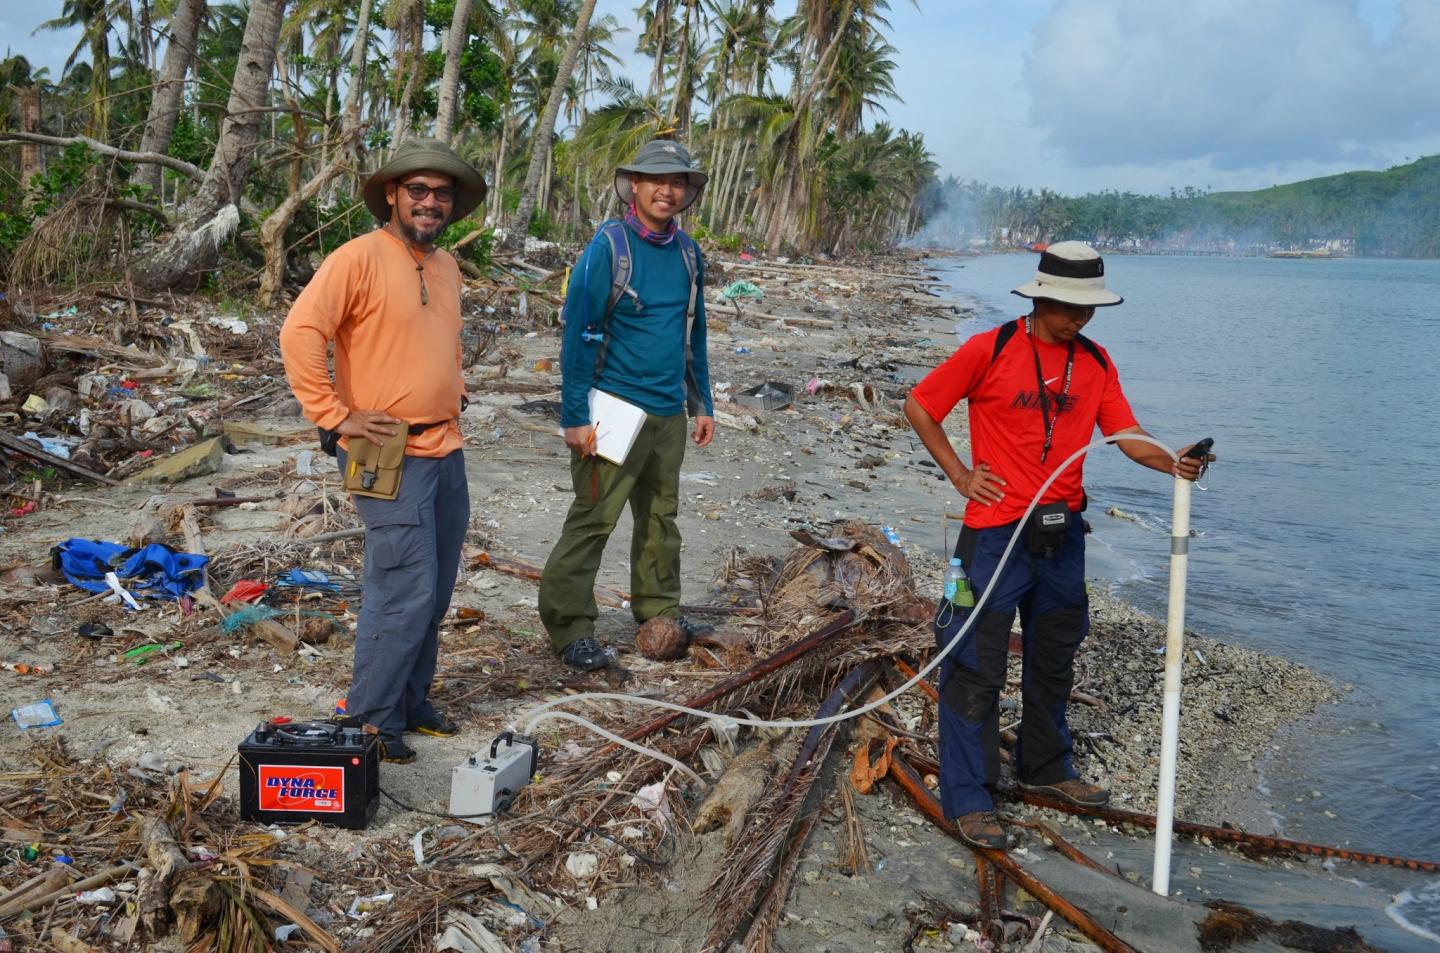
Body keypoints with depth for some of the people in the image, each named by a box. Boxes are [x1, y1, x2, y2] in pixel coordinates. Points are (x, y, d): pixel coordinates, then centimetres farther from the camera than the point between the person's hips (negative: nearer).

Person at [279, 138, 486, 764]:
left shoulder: (446, 267, 13)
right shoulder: (362, 256, -11)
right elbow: (299, 333, -19)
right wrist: (335, 416, -18)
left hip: (446, 450, 8)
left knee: (435, 590, 13)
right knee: (406, 591, -8)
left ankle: (410, 701, 28)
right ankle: (370, 720, 7)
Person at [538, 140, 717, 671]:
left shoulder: (689, 254, 10)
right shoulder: (608, 247, -9)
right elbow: (579, 334, -12)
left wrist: (702, 404, 17)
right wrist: (575, 416, -16)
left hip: (669, 412, 7)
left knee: (661, 517, 16)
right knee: (593, 519, -6)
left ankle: (660, 611, 30)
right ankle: (569, 628, 2)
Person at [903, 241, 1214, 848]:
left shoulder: (1095, 361, 6)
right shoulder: (990, 350, -10)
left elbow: (1127, 436, 1)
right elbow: (919, 406, -3)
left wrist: (1171, 463, -19)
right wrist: (960, 475, -7)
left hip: (1062, 534, 6)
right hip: (997, 533, -6)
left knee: (1054, 660, 20)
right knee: (977, 669, -1)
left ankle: (1045, 769, 39)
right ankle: (967, 799, 10)